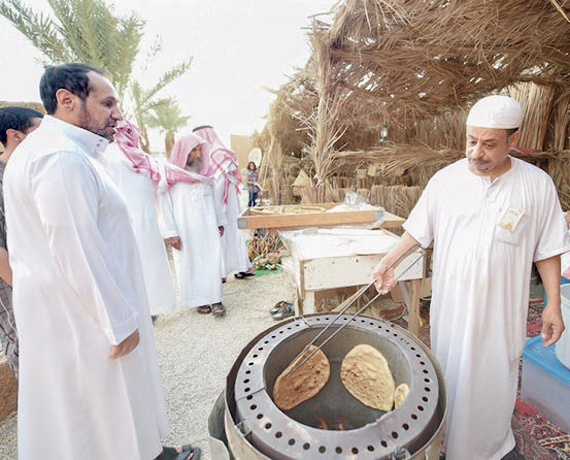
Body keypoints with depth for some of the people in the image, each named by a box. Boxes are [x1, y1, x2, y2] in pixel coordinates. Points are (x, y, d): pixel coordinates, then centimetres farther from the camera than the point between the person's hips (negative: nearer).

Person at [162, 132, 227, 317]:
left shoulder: (206, 173, 10)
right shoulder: (172, 176, -4)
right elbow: (166, 205, -6)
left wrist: (220, 222, 12)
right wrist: (171, 233, -10)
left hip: (208, 227, 4)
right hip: (186, 230, -3)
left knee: (212, 260, 1)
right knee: (191, 263, 5)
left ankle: (215, 298, 9)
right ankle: (199, 299, 18)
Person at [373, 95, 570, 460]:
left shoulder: (537, 185, -8)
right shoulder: (446, 179, -7)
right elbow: (418, 230, 0)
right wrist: (388, 263, -10)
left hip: (500, 307, 0)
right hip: (451, 302, 1)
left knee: (495, 374, 16)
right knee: (450, 370, 18)